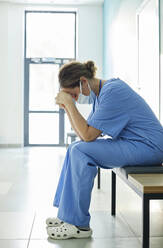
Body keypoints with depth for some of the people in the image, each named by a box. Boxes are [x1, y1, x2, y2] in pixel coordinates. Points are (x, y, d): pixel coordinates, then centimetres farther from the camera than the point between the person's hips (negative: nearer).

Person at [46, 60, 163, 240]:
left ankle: (78, 225, -11)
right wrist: (66, 106, 0)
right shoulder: (99, 92, 10)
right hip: (130, 142, 10)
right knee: (76, 148, 9)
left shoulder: (112, 92, -21)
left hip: (148, 146, -10)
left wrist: (70, 102, -20)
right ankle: (67, 215, 10)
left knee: (81, 151, -20)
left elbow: (88, 135, -23)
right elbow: (83, 133, 8)